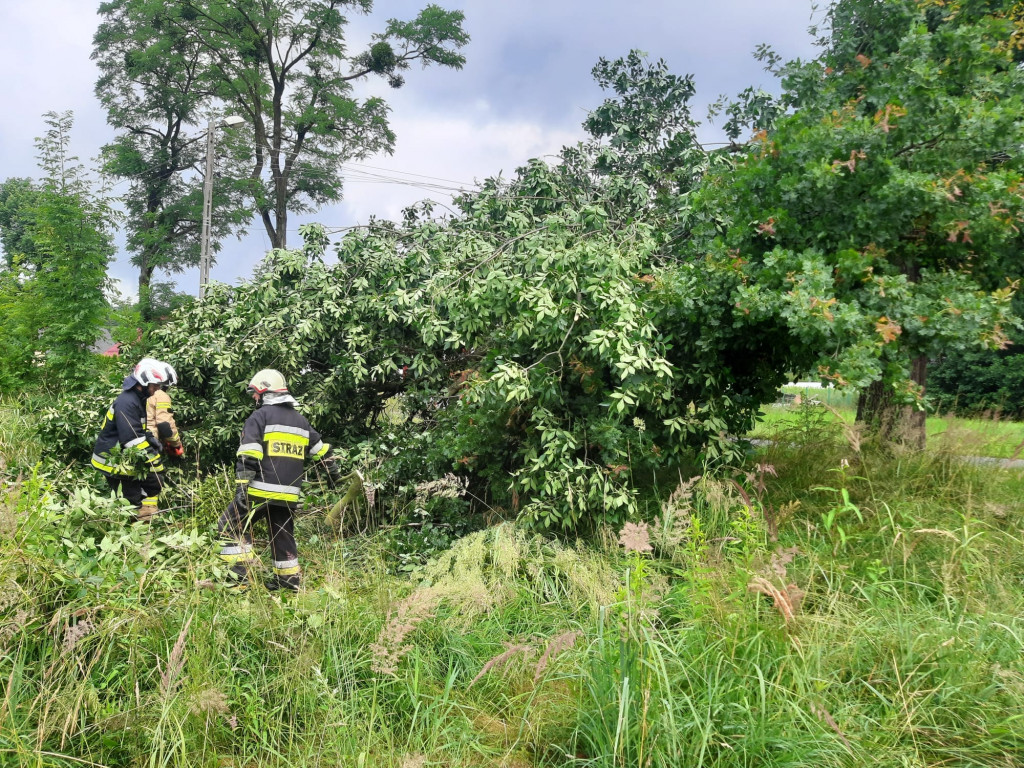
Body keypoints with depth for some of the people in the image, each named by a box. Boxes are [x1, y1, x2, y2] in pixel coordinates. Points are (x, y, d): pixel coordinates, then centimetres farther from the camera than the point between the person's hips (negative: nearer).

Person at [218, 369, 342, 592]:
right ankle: (289, 578, 19)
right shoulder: (301, 420, 18)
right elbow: (321, 450, 26)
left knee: (230, 526, 5)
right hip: (289, 493, 6)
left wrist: (242, 485, -17)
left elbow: (248, 455, -13)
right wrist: (334, 475, 38)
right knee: (283, 533, 17)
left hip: (262, 489, -6)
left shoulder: (260, 416, -2)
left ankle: (240, 578, -2)